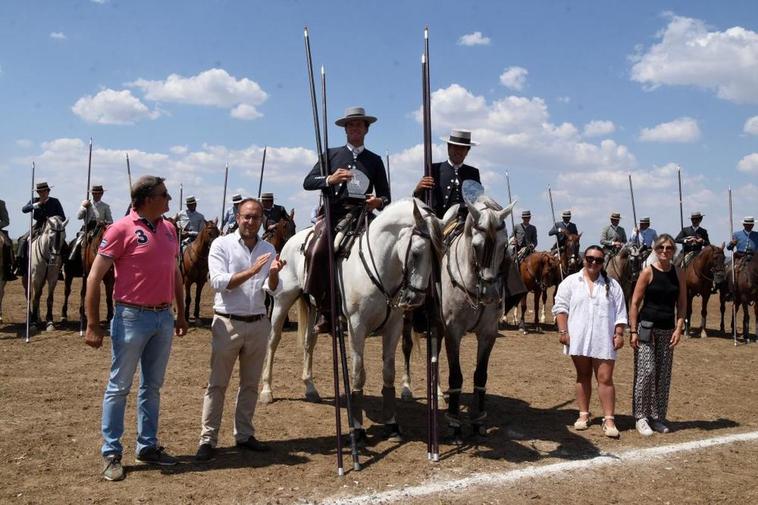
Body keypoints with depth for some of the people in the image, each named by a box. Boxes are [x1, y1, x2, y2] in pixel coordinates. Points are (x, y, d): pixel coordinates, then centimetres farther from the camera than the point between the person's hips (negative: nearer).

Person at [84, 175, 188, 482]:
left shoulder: (169, 229, 7)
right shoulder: (122, 229, -10)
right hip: (133, 317, -6)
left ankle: (148, 446, 26)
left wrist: (181, 314, 16)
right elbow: (94, 278, -10)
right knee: (119, 387, 4)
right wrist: (93, 325, -13)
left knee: (152, 386, 14)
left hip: (164, 317, 6)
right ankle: (111, 453, 15)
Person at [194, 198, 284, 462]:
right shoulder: (221, 245, -5)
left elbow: (272, 289, 0)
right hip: (228, 323, -4)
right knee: (217, 383, 1)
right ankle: (208, 439, 8)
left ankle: (244, 435, 24)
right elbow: (219, 282, -15)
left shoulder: (268, 249, 7)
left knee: (251, 383, 12)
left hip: (258, 324, 4)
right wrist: (251, 271, -24)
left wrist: (273, 273, -21)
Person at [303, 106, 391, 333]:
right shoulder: (331, 154, 18)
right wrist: (330, 179, -9)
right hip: (333, 214, -1)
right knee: (317, 251, -29)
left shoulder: (375, 160, 19)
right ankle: (325, 310, -19)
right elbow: (307, 182, 10)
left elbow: (385, 196, 19)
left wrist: (379, 201, -6)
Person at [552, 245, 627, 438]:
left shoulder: (612, 285, 7)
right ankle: (583, 414, 21)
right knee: (583, 376, 11)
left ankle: (608, 419, 1)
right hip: (579, 339, 0)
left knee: (605, 378, -3)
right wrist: (563, 331, -8)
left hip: (603, 340, 0)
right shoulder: (570, 281, 3)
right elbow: (561, 307, 0)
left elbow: (620, 313, 6)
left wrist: (619, 334, -3)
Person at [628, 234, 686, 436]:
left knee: (664, 374, 8)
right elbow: (634, 303, -6)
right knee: (646, 371, -8)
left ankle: (657, 417, 19)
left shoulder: (678, 274, 5)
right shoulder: (648, 272, -6)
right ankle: (641, 416, 3)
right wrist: (633, 331, -10)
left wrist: (679, 328, -3)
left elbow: (682, 304, 9)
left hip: (667, 330, 4)